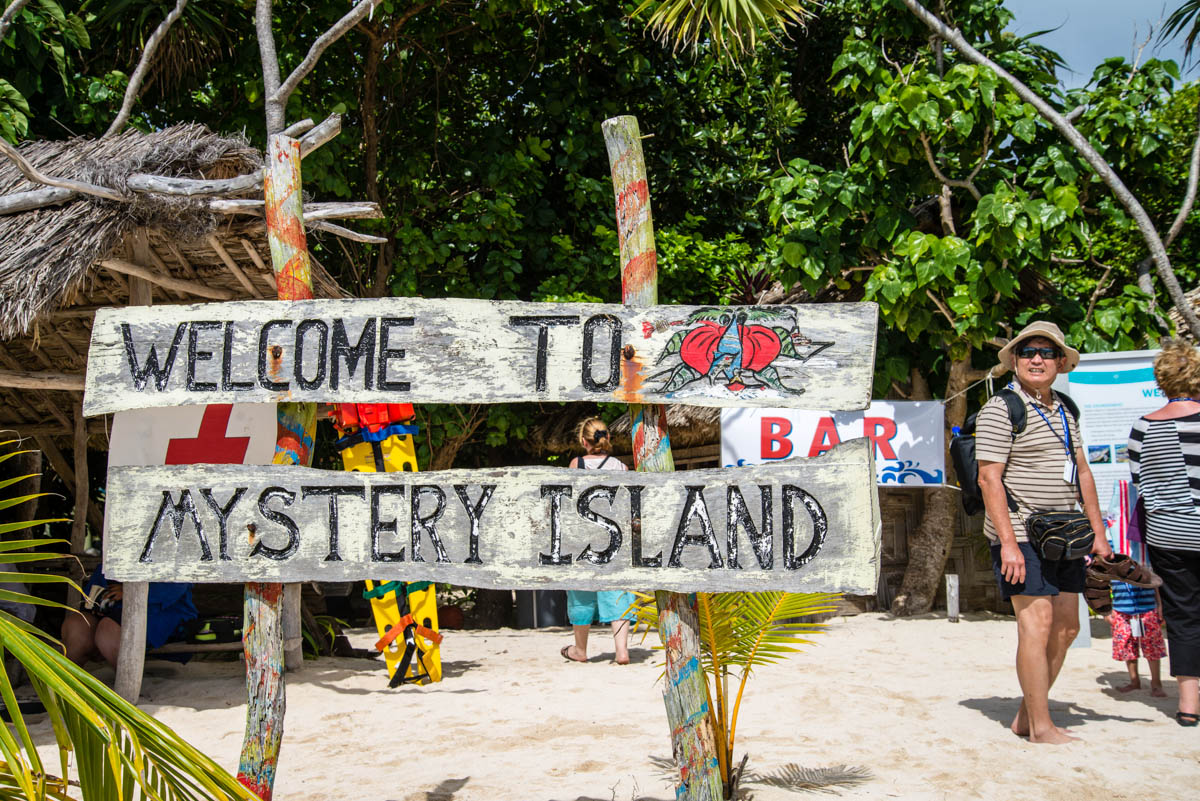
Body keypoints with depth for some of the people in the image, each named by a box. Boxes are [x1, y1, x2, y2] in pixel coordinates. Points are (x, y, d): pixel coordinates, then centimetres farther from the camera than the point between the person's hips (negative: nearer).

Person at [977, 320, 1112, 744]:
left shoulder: (1064, 411, 17)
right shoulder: (1001, 409, -8)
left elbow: (1082, 473, 20)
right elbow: (989, 478, -14)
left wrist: (1097, 533, 14)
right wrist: (1008, 542, -21)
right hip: (1021, 535, -8)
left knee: (1066, 625, 8)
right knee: (1038, 621, -10)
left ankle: (1027, 715, 19)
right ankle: (1040, 727, 0)